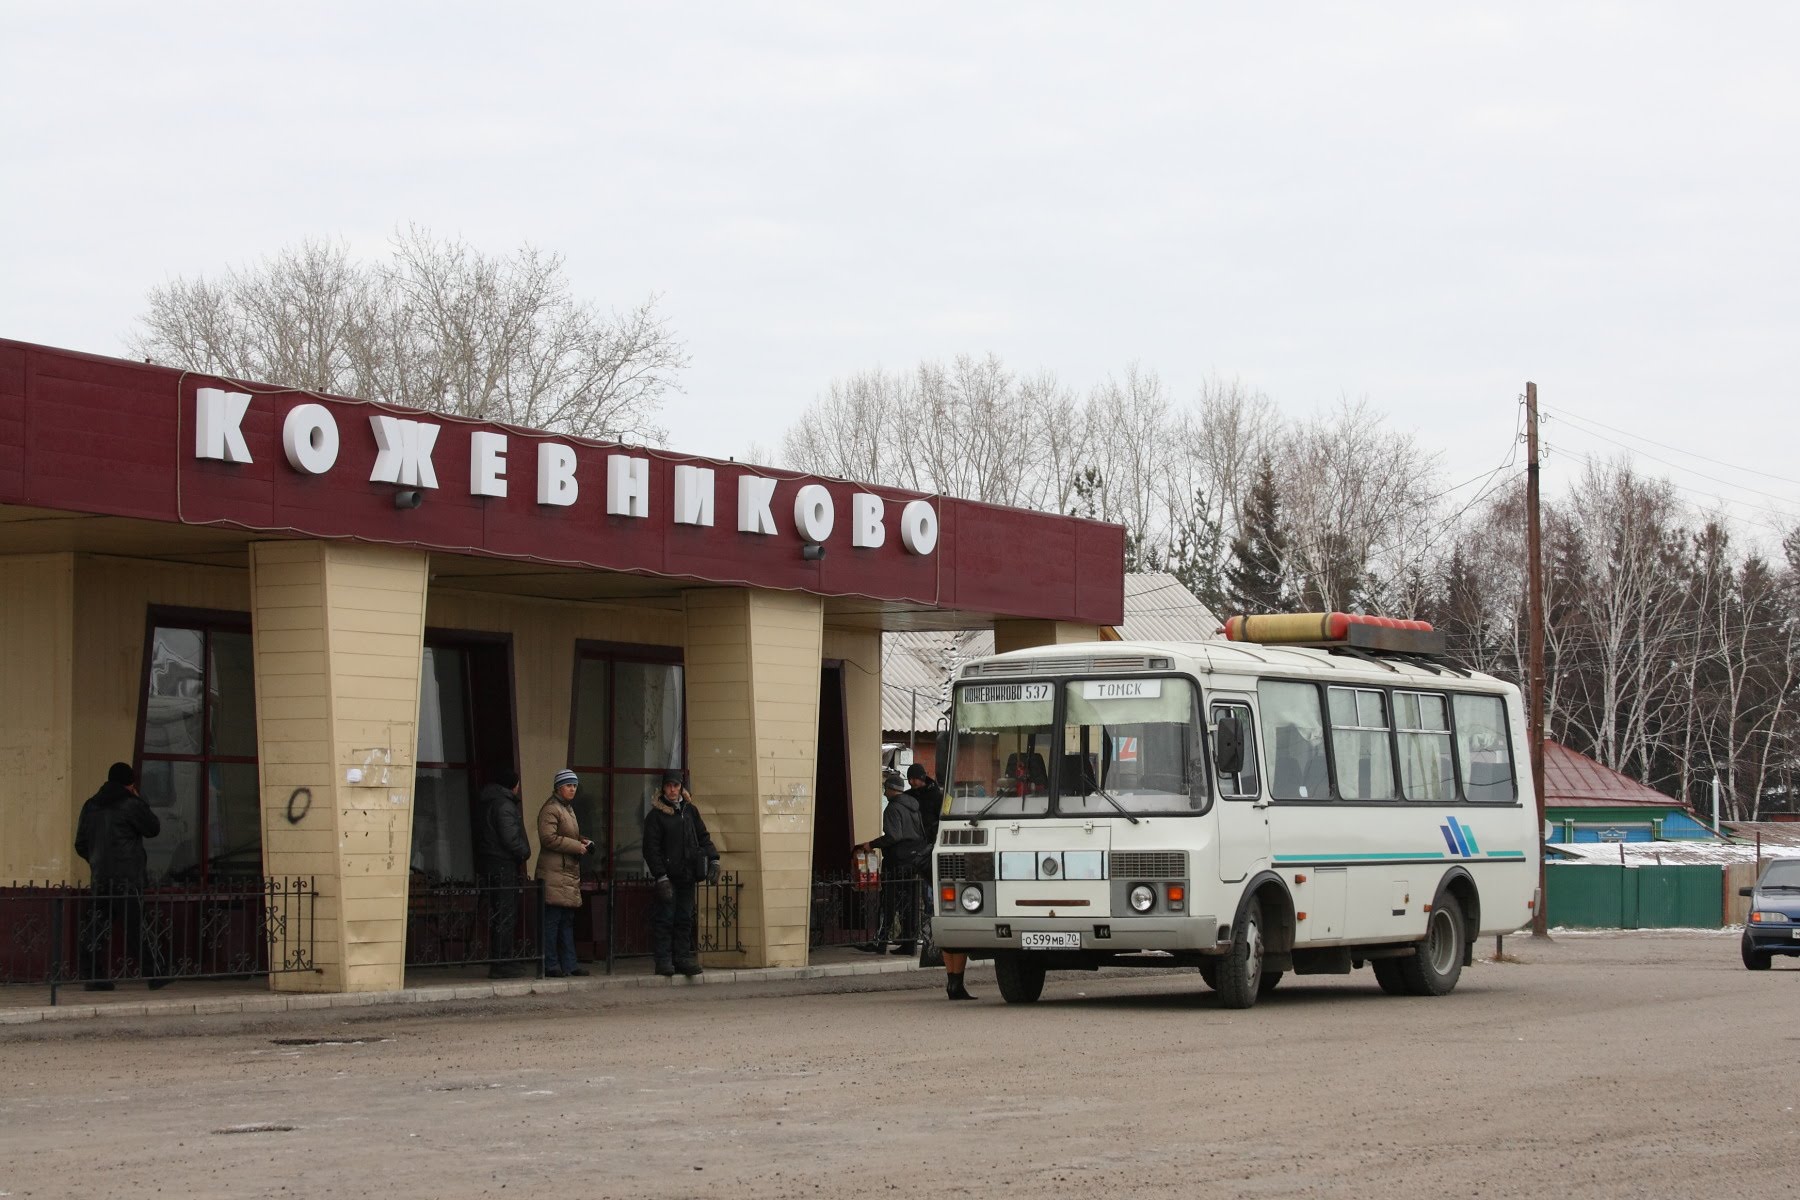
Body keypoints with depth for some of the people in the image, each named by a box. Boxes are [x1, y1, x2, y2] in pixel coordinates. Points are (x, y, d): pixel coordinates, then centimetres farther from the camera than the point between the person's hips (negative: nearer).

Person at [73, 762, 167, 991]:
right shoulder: (131, 805, -7)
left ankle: (92, 976, 0)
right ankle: (155, 975, 1)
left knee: (96, 926, 4)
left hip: (100, 877, 5)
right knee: (136, 928, -3)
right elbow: (154, 828, 3)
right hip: (126, 878, -5)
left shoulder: (91, 806, 11)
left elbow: (81, 845, 13)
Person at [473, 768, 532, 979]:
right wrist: (525, 853, -3)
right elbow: (510, 838, -21)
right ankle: (502, 964, -7)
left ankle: (505, 961, 19)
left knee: (498, 916, 14)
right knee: (505, 917, -6)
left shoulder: (483, 803, 16)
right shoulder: (504, 805, -14)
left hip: (486, 866, 10)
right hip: (503, 867, -10)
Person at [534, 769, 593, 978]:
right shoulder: (551, 809, -10)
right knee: (552, 920, -8)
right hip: (555, 873, -10)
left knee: (567, 920, 10)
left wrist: (582, 842, 13)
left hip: (569, 873, 10)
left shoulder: (568, 808, 22)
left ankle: (568, 965, 13)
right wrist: (577, 846, -15)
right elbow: (549, 838, -19)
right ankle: (551, 965, -7)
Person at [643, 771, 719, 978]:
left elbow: (703, 837, 18)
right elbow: (651, 848, -6)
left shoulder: (690, 810, 13)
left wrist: (713, 860, 3)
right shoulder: (655, 815, -2)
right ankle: (663, 960, -3)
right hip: (668, 875, -5)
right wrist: (661, 876, -14)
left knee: (685, 919, 7)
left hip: (688, 875, 5)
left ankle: (682, 958, 11)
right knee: (665, 918, -4)